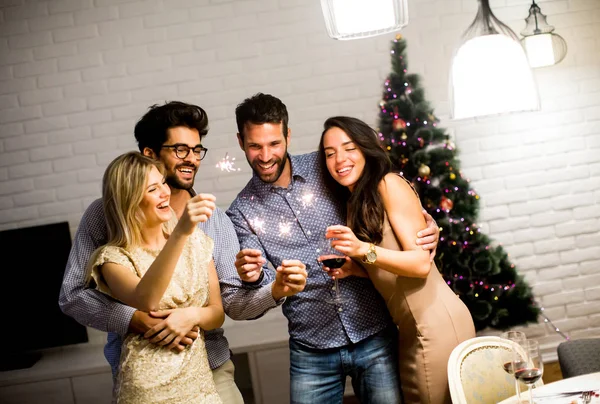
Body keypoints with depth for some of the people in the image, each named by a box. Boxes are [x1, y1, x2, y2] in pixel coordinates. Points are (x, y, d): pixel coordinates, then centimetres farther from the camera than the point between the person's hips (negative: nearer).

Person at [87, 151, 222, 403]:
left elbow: (218, 312, 6)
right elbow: (145, 301, -29)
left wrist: (193, 315, -16)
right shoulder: (114, 257, -9)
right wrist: (180, 232, -37)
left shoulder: (196, 241, 4)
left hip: (200, 381, 4)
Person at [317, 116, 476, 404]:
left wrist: (363, 250, -27)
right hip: (411, 329, 8)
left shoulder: (389, 185, -10)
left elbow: (421, 263, -15)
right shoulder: (354, 203, 13)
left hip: (437, 324, -8)